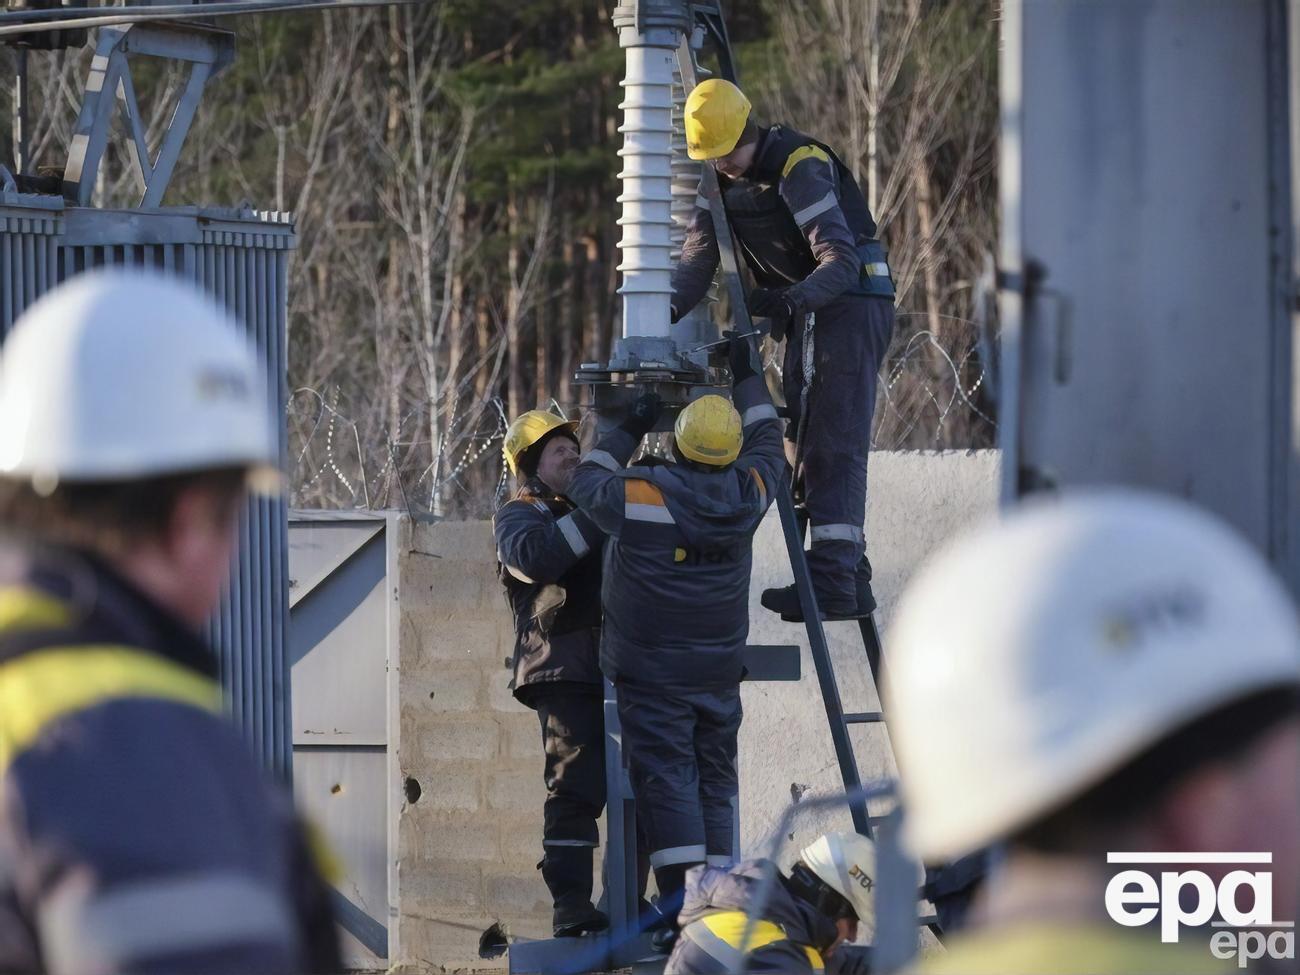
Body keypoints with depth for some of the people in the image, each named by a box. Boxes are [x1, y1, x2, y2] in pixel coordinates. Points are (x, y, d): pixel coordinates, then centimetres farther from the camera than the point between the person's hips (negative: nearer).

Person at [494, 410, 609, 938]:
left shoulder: (588, 511, 26)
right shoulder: (519, 516, 5)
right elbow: (535, 556, -19)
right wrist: (592, 516, -23)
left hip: (614, 670, 7)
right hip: (565, 671, -7)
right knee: (576, 786, -14)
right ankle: (571, 906, -15)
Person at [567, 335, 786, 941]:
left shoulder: (640, 497, -16)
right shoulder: (746, 495, -5)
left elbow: (587, 485, 5)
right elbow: (767, 444, 17)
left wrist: (628, 431, 14)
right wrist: (748, 379, 28)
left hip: (653, 674, -4)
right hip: (719, 673, 4)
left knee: (666, 780, -6)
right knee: (715, 781, 10)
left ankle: (680, 901, -16)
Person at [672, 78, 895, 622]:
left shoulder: (801, 168, -23)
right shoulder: (720, 179, 3)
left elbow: (842, 261, -30)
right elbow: (699, 255, -1)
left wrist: (793, 296, -46)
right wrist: (667, 310, -18)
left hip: (850, 303, -9)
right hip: (805, 312, 9)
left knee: (833, 447, -16)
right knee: (803, 445, 9)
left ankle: (833, 582, -22)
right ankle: (849, 579, 11)